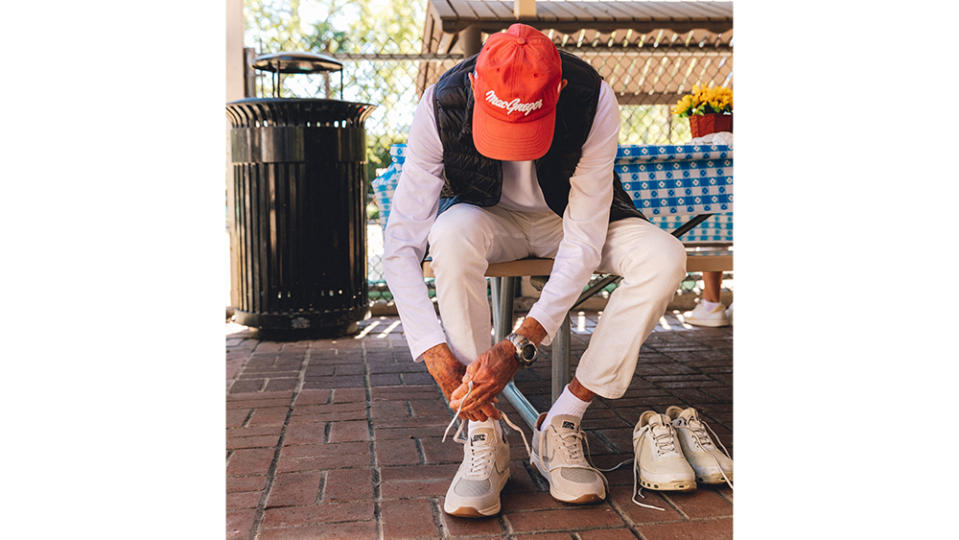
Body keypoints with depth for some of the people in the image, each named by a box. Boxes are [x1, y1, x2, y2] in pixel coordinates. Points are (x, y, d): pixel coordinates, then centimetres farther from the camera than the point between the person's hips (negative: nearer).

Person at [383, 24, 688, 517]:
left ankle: (561, 424, -19)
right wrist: (437, 357, -38)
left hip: (568, 215, 1)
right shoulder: (442, 105, -29)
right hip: (488, 216, 0)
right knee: (452, 233, -37)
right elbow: (401, 244, -28)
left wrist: (520, 345, -37)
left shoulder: (593, 101, -30)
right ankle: (483, 435, -26)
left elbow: (583, 241, -29)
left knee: (664, 258, -27)